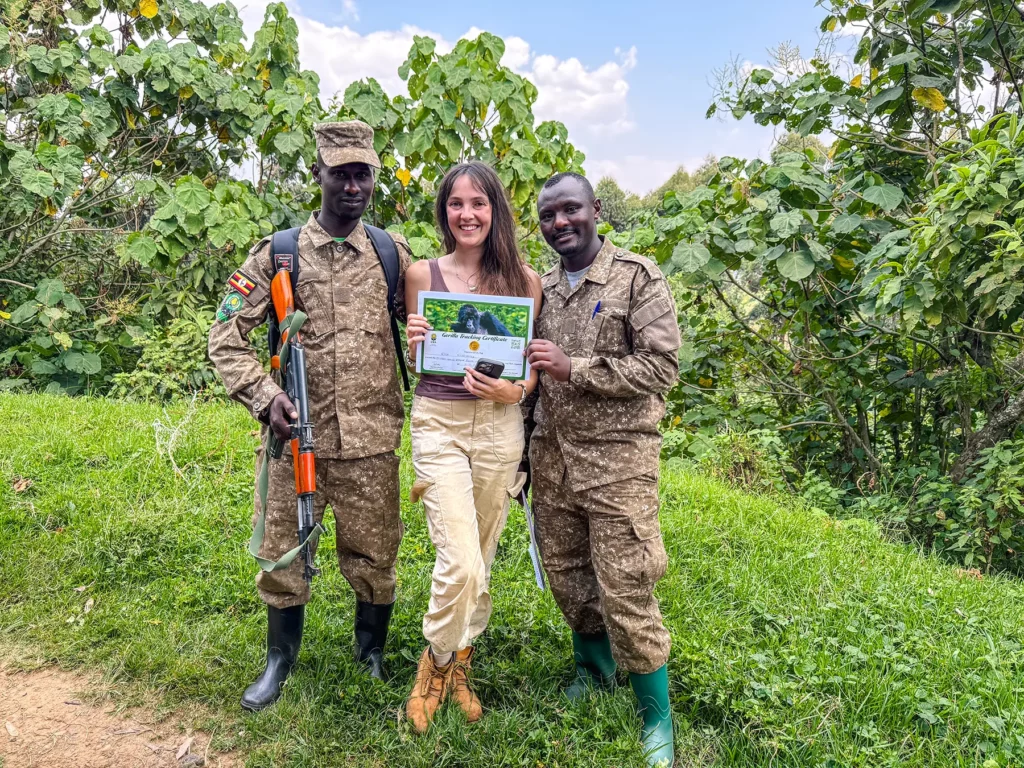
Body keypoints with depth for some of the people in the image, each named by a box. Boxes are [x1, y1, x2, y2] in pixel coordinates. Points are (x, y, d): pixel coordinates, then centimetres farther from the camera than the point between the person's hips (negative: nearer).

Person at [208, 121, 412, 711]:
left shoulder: (395, 256, 5)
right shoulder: (275, 255, 1)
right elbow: (227, 337, 2)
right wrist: (265, 396, -12)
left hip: (371, 441, 0)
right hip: (295, 436, 0)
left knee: (374, 556, 10)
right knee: (283, 555, 12)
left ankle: (373, 657, 35)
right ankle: (280, 661, 36)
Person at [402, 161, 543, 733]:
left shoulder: (523, 277, 2)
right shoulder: (422, 275, 1)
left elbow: (535, 358, 7)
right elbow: (411, 362, 9)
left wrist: (517, 389, -13)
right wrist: (412, 346, -13)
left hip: (500, 424, 2)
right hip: (439, 423, -2)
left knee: (481, 557, 13)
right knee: (460, 562, -10)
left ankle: (460, 662, 35)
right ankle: (437, 661, 19)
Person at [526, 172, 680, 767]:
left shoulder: (637, 277, -5)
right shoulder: (540, 288, 11)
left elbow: (662, 366, -13)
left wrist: (574, 368, -18)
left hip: (617, 457, -5)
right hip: (552, 455, 6)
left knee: (625, 590, -4)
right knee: (566, 574, 14)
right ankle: (594, 668, 41)